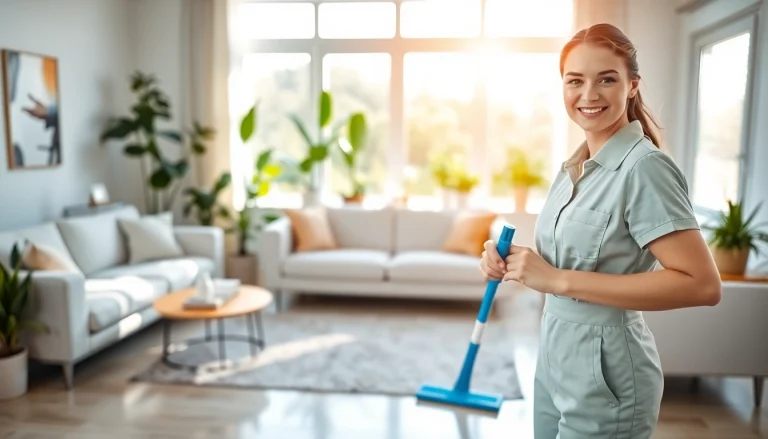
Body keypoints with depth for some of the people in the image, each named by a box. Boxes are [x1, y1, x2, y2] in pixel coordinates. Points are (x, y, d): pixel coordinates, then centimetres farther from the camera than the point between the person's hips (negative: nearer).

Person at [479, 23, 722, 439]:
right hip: (555, 359, 8)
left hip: (605, 373, -8)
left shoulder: (644, 167, -18)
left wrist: (560, 280, -25)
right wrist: (513, 262, -5)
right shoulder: (573, 167, 7)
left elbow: (701, 284, -24)